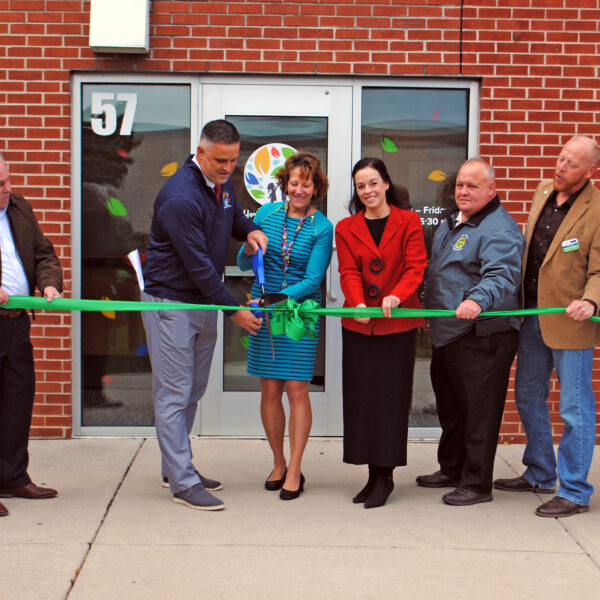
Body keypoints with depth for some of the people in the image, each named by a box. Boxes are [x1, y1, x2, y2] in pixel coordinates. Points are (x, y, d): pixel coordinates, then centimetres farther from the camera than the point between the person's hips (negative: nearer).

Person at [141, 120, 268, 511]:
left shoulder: (222, 183, 4)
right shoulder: (180, 197, -23)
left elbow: (234, 214, 25)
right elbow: (198, 264, -22)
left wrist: (250, 229, 0)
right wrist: (233, 309, -18)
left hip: (204, 301, 9)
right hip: (170, 302, -9)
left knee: (192, 392, 15)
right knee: (174, 394, -4)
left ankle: (176, 466, 26)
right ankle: (183, 482, -1)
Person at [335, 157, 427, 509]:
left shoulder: (409, 222, 4)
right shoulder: (346, 228, 11)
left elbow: (415, 267, -6)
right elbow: (349, 273, 0)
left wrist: (396, 296, -25)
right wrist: (358, 303, -20)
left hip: (398, 323, -3)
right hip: (358, 324, 3)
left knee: (391, 397, -3)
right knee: (361, 397, 3)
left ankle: (385, 475, 4)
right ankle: (375, 475, 12)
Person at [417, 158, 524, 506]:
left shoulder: (499, 229, -16)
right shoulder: (452, 222, 16)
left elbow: (501, 277, -31)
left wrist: (477, 300, -49)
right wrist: (430, 312, 22)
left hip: (482, 337, -10)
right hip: (446, 334, 10)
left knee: (479, 411, -4)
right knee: (449, 407, 21)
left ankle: (477, 484, 6)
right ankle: (451, 470, 36)